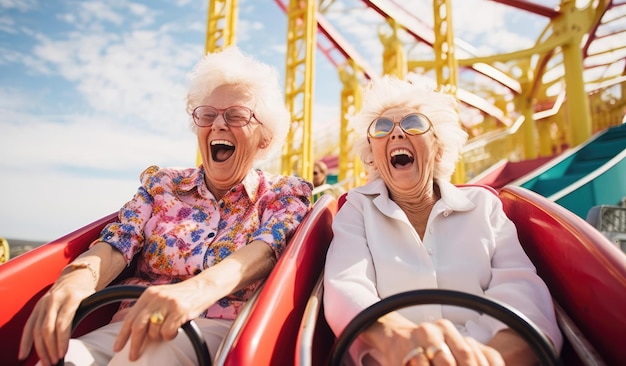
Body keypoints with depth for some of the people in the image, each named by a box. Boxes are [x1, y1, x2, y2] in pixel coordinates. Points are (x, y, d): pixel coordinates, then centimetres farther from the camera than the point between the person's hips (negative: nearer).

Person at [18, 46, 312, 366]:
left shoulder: (284, 196, 5)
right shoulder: (162, 185, 13)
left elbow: (264, 251, -15)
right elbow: (118, 244, 0)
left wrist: (197, 290, -35)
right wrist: (79, 278, -24)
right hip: (136, 327, 3)